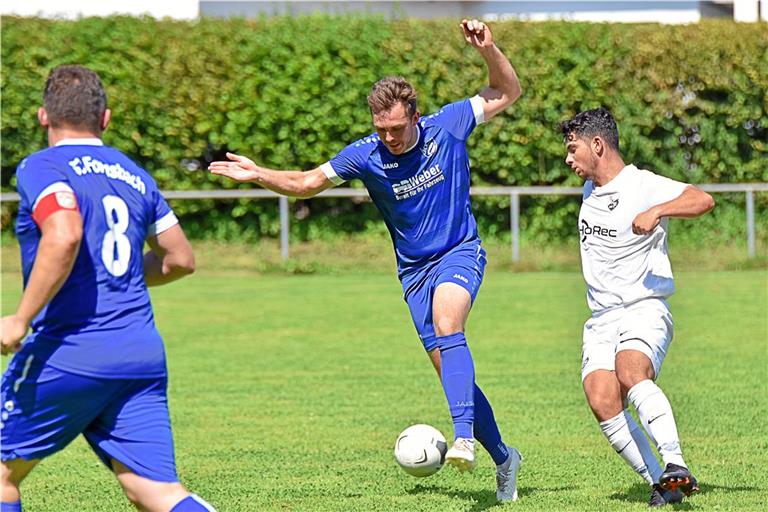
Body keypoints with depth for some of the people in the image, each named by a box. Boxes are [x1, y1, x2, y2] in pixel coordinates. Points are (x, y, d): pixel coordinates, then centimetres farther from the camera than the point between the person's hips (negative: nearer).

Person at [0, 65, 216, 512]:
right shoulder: (133, 174, 16)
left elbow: (64, 236, -24)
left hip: (69, 354, -6)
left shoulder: (42, 167, -5)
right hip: (143, 354, 6)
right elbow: (181, 259, 23)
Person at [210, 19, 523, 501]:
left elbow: (508, 92, -1)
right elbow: (307, 182, 5)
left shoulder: (448, 126, -10)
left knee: (447, 326, -33)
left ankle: (464, 437, -43)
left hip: (460, 252, -3)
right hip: (413, 270, 3)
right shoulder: (364, 155, -8)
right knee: (451, 371, -1)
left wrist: (488, 49, -18)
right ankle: (503, 456, 17)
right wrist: (257, 174, -9)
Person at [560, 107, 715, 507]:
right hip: (601, 321, 7)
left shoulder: (643, 185, -6)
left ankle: (676, 466, -42)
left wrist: (657, 211, -35)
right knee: (602, 402, -18)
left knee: (630, 373, -36)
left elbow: (702, 200, -22)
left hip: (645, 311, -7)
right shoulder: (590, 190, 19)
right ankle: (659, 484, -14)